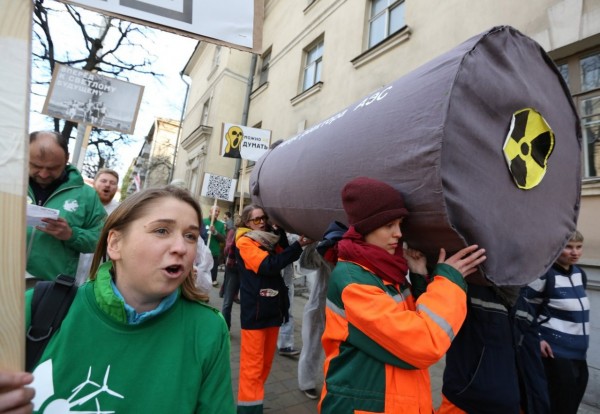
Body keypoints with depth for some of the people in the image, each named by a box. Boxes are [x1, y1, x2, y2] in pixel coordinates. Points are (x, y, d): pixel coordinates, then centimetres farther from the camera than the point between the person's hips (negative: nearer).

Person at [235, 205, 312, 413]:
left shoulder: (271, 239, 14)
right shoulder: (244, 242, -10)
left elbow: (284, 256, 2)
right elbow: (268, 265, -22)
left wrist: (281, 230, -6)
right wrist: (298, 245, -28)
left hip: (273, 308, 8)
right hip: (254, 311, -7)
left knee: (266, 360, 19)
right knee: (253, 363, 1)